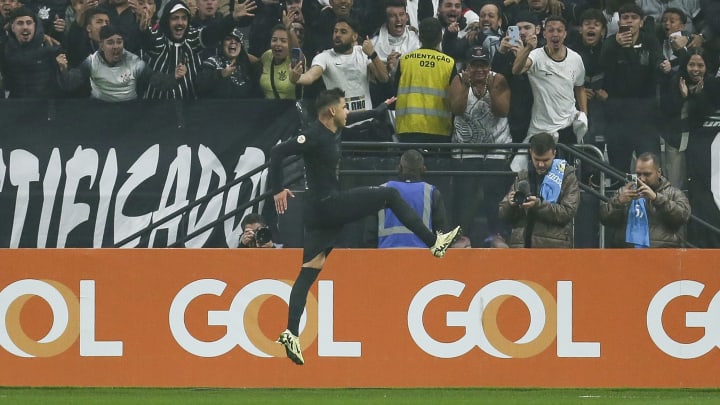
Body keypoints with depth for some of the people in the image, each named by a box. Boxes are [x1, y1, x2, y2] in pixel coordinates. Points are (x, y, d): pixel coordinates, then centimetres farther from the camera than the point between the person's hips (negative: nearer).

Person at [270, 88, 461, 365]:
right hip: (327, 205, -10)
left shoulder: (332, 131, 12)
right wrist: (278, 190, -22)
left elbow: (357, 119, 34)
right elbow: (278, 153, -22)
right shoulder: (316, 136, -16)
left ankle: (291, 333, -4)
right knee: (390, 195, 3)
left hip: (321, 211, 10)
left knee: (309, 271, 3)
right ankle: (434, 242, 10)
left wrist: (382, 109, 49)